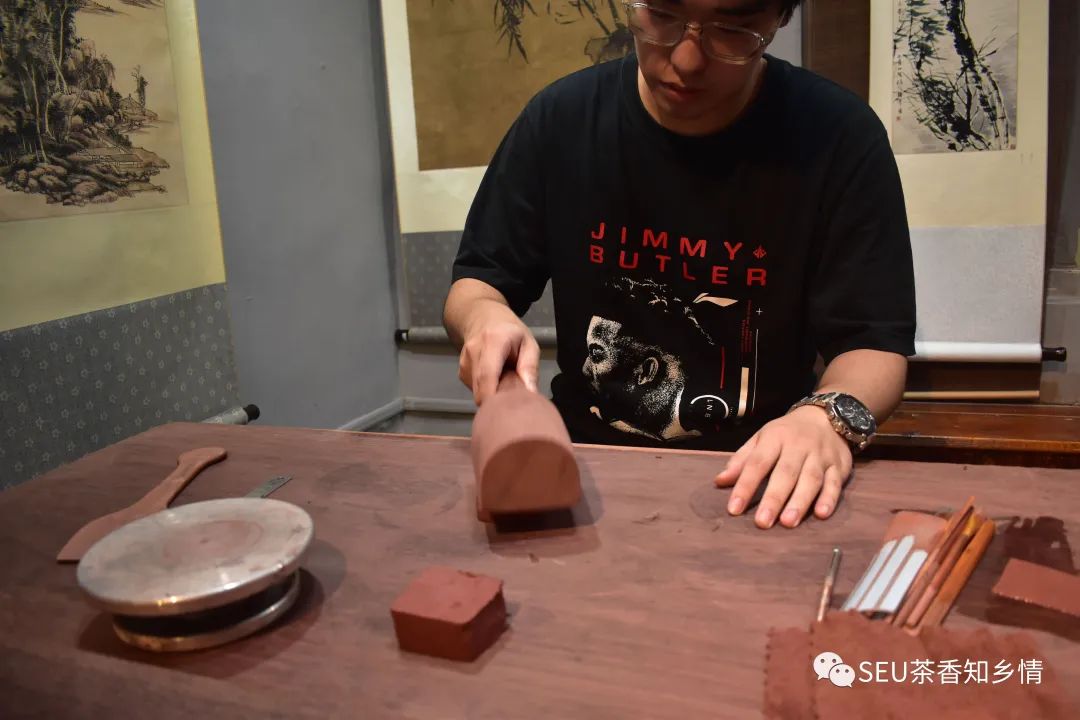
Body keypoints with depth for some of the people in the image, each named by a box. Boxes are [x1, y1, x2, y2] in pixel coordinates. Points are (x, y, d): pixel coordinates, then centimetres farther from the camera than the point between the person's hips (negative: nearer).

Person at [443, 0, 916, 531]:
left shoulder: (840, 137, -8)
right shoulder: (561, 117, -2)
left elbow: (874, 341, -7)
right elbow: (476, 282, 5)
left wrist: (828, 416, -28)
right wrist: (485, 317, -17)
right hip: (588, 465, 1)